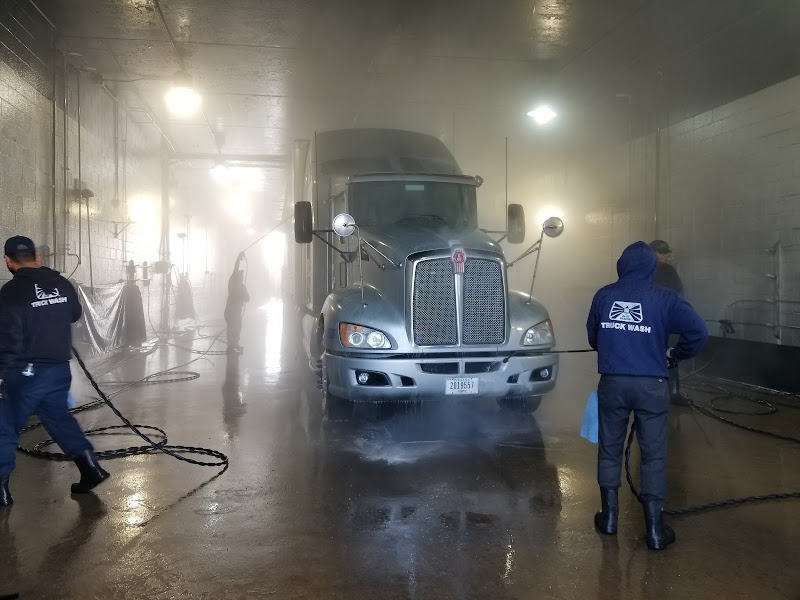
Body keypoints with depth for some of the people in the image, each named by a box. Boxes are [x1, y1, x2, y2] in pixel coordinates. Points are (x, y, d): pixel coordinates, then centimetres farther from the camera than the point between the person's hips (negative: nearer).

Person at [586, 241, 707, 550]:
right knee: (654, 455, 6)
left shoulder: (604, 295, 2)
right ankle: (654, 528, 10)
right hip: (651, 385, -2)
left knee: (609, 449, 15)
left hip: (611, 383, 2)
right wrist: (675, 355, 3)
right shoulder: (663, 298, -6)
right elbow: (698, 330, -14)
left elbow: (592, 335, 14)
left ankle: (609, 516, 23)